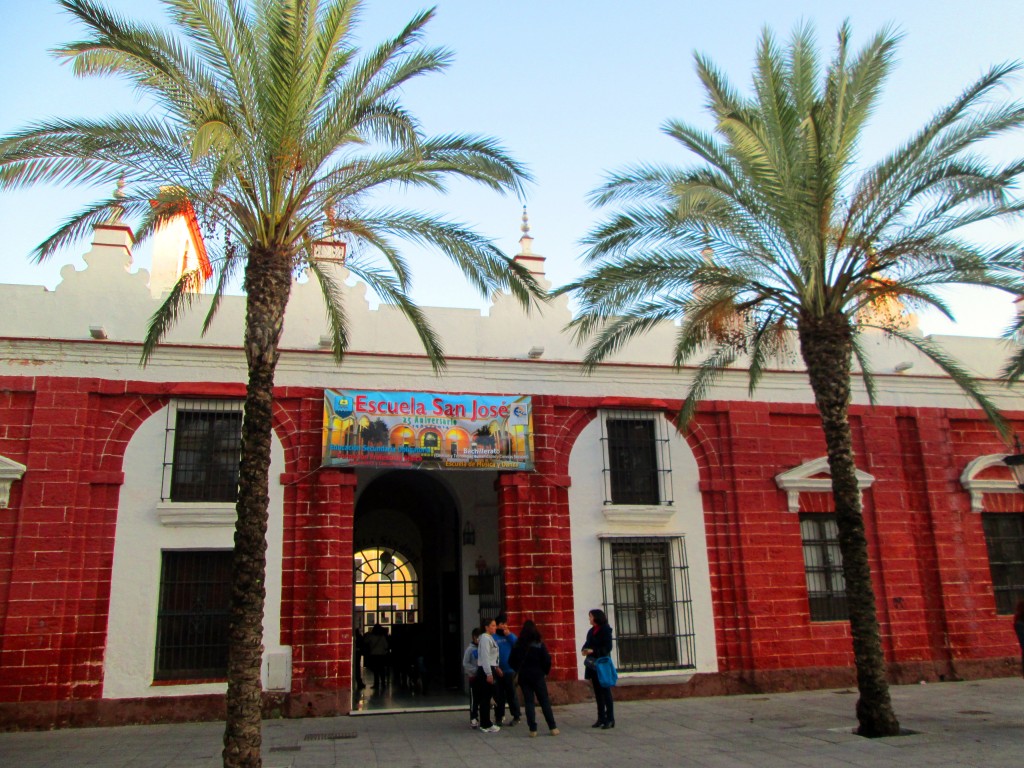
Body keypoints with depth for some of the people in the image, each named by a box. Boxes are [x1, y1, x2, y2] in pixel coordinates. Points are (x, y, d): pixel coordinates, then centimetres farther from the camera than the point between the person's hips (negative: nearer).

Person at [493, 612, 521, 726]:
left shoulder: (511, 636, 6)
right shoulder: (493, 637, -4)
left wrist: (509, 635, -12)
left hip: (510, 671, 1)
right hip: (497, 672, -1)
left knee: (512, 695, 5)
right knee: (499, 695, 6)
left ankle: (516, 717, 14)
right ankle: (499, 717, 17)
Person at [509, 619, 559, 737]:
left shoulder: (518, 645, -3)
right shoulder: (539, 645, -9)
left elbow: (511, 661, -1)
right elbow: (547, 660, -11)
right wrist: (545, 672, 4)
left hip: (523, 677, 1)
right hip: (538, 676, -1)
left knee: (528, 702, 6)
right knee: (545, 701, 7)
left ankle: (532, 729, 2)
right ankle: (552, 728, 7)